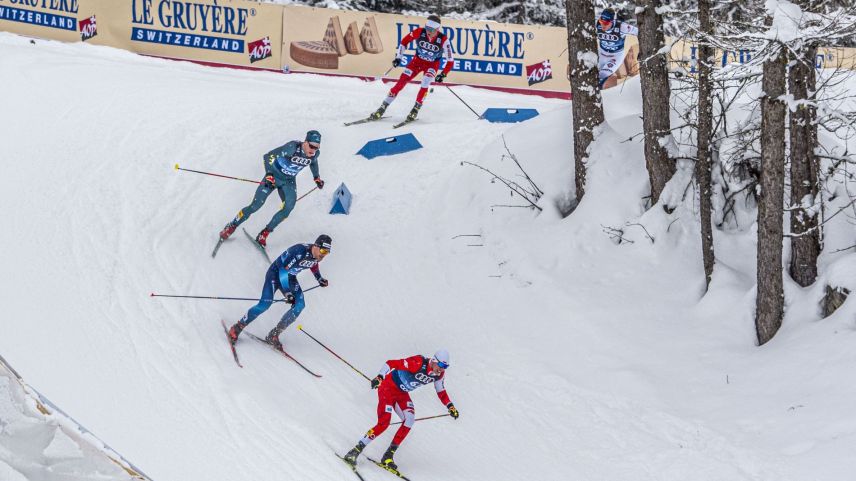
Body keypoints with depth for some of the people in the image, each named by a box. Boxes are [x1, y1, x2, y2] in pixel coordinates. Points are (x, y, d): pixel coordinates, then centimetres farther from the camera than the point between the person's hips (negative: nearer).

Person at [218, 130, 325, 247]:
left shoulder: (315, 153, -14)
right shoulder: (293, 148, -32)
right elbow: (268, 156, -33)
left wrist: (316, 177, 18)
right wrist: (269, 175, -42)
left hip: (289, 181, 4)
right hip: (274, 176, -4)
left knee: (289, 206, -21)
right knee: (255, 206, -8)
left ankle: (264, 233, -7)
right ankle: (232, 226, 14)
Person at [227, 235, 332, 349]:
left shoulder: (318, 254, -10)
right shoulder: (299, 252, -34)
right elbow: (283, 270, -32)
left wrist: (319, 278, 15)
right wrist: (287, 292, -32)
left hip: (290, 278, 7)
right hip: (276, 273, -7)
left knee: (299, 305, -14)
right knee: (265, 304, -23)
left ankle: (274, 335, -6)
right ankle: (237, 328, -6)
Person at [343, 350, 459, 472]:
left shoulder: (439, 374, -6)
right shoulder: (418, 363, -30)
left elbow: (441, 392, 12)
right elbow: (391, 363, -30)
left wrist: (450, 406, 5)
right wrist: (380, 377, -43)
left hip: (402, 393, 7)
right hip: (388, 387, -7)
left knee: (409, 419, -15)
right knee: (383, 423, -19)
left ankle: (388, 456, -7)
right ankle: (355, 451, -9)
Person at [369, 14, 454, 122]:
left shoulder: (443, 40, -29)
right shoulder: (420, 32, -24)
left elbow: (450, 61, -20)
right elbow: (405, 40, -4)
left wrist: (443, 75, -31)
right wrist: (398, 57, -7)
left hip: (432, 64, -2)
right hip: (418, 60, 2)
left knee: (425, 83, -28)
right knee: (401, 82, -9)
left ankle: (416, 109, -13)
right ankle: (383, 107, -1)